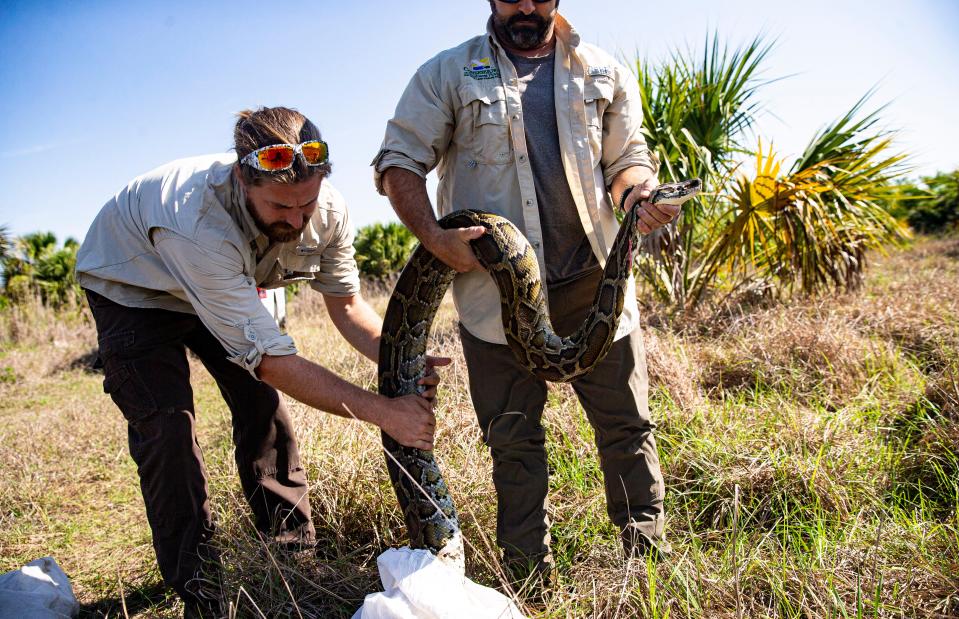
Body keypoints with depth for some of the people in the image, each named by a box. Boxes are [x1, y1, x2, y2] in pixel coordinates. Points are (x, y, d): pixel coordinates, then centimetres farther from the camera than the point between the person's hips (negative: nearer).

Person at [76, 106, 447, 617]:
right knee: (166, 428, -14)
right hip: (132, 286, -4)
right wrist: (385, 412, -43)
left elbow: (346, 304, -12)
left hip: (224, 282, 5)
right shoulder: (199, 222, -45)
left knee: (263, 404, -4)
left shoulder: (327, 209, -28)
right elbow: (272, 361, -43)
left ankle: (296, 555, 12)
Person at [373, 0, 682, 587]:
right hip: (496, 290, -1)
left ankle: (650, 554, 25)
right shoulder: (448, 74, 7)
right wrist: (435, 238, -13)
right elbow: (399, 161, 3)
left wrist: (639, 194, -10)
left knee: (628, 424, 7)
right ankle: (530, 578, 21)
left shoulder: (605, 73, 14)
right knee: (514, 440, 6)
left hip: (594, 280, 2)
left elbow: (628, 158, 14)